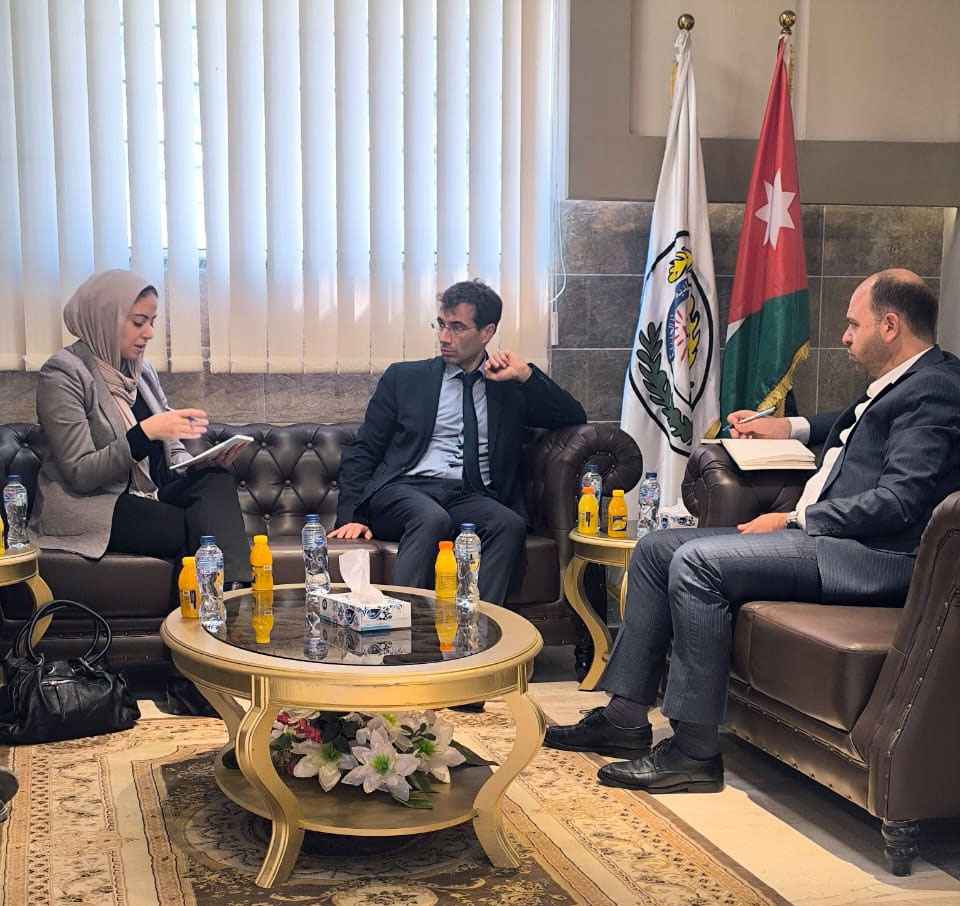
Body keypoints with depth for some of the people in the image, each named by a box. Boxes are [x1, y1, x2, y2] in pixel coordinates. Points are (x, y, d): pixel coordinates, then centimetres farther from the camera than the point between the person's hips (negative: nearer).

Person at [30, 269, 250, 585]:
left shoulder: (142, 370, 12)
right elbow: (80, 474, -16)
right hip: (87, 506, -7)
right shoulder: (64, 373, -10)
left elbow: (171, 451, 14)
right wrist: (145, 432, -27)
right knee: (199, 529, -30)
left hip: (150, 496, 7)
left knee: (218, 479, -24)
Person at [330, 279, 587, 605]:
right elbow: (361, 452, 13)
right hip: (405, 491, -1)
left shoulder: (510, 388, 19)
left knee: (511, 524, -32)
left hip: (472, 498, 1)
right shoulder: (404, 377, 17)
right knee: (432, 518, -36)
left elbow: (575, 417, 12)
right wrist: (352, 516, -2)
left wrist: (525, 375, 1)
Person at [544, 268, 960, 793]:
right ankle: (625, 719, 5)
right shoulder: (897, 383, 19)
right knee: (656, 548, 4)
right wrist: (792, 428, 32)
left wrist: (793, 520, -16)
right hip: (820, 535, 11)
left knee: (696, 561, -26)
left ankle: (695, 752, -19)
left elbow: (898, 502, -21)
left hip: (873, 554, -11)